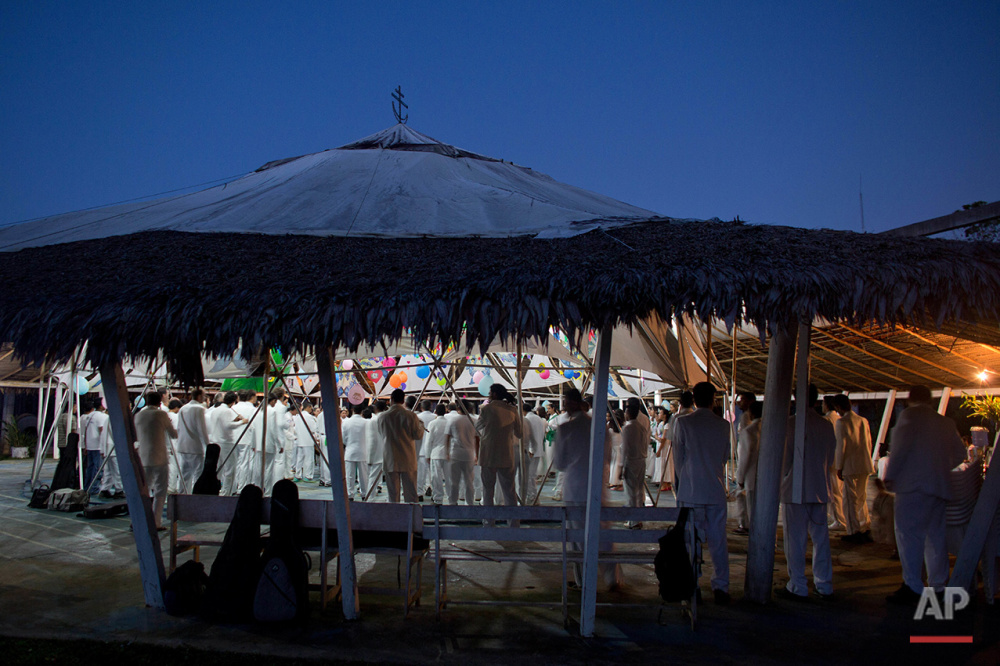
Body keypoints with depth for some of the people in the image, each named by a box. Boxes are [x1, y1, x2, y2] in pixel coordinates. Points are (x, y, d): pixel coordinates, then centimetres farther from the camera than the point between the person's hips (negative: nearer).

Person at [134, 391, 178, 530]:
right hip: (159, 458, -5)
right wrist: (169, 424, 22)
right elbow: (173, 434, 3)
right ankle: (156, 522, 0)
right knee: (160, 491, 1)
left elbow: (135, 437, 16)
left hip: (143, 458, 5)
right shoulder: (161, 414, -7)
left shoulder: (138, 415, 6)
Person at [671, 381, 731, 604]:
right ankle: (721, 587, 11)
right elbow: (725, 458, 13)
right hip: (716, 492, 2)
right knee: (718, 540, 8)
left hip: (689, 491, -2)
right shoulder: (723, 425, 3)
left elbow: (678, 458, -1)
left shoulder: (683, 422, -6)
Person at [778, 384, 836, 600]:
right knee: (820, 538, 12)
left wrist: (783, 477, 7)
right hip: (819, 490, 5)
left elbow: (785, 457, -10)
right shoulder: (827, 425, 4)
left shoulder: (791, 424, -12)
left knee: (795, 539, 2)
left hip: (795, 490, -5)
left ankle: (798, 587, 6)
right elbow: (830, 458, 11)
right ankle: (824, 585, 19)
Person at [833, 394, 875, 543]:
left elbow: (841, 446, -13)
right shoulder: (863, 421, 9)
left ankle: (855, 532, 1)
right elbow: (869, 443, 13)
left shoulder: (841, 422, -10)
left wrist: (839, 467, -7)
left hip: (850, 467, -6)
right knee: (862, 498, 17)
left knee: (850, 500, 1)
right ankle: (866, 530, 21)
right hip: (865, 466, 7)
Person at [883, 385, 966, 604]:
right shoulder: (946, 423, 16)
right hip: (939, 486, 7)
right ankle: (939, 584, 18)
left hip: (913, 485, -7)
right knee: (935, 535, 12)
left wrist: (889, 475, -6)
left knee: (909, 535, -7)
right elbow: (960, 454, 17)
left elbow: (900, 447, -11)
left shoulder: (909, 415, -2)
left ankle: (912, 587, -10)